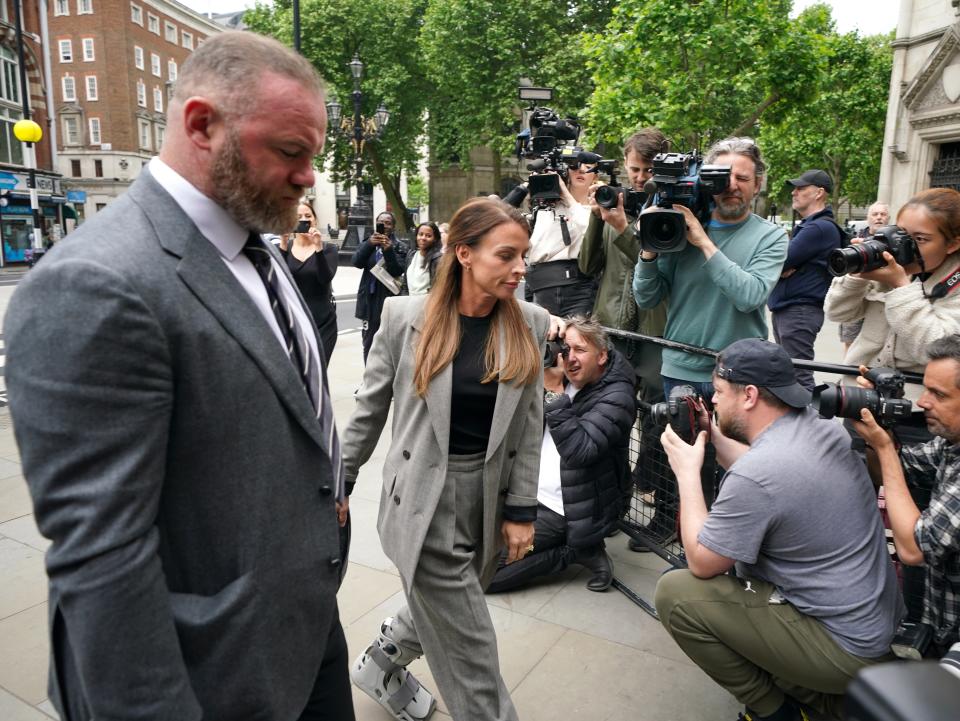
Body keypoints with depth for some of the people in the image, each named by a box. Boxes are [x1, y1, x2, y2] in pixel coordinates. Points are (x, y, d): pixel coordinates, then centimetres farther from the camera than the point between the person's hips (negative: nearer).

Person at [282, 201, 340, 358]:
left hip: (322, 322, -1)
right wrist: (284, 244, -18)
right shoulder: (284, 247, 6)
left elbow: (326, 278, -15)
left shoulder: (329, 248, 2)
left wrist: (318, 247, -24)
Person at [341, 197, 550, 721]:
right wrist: (341, 481, 4)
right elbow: (370, 408, -1)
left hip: (489, 496, 4)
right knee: (470, 648, 4)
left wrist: (521, 510, 0)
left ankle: (380, 665, 53)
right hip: (425, 498, -4)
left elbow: (529, 425, 1)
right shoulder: (407, 316, -11)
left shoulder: (530, 325, -2)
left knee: (439, 612, 23)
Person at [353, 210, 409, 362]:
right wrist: (369, 244, -23)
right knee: (369, 343, 9)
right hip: (370, 298, 3)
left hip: (389, 299, -3)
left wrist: (388, 250, -25)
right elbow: (356, 262, -7)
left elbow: (398, 271, -11)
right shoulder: (367, 242, 10)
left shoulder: (399, 247, 2)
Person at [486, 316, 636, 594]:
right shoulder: (565, 379, 4)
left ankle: (578, 550, -1)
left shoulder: (616, 397, -17)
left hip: (564, 510, -8)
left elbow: (579, 451, -30)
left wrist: (554, 391, -30)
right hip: (531, 494, 8)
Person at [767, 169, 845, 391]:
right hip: (784, 309, 10)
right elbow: (783, 263, 13)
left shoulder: (821, 228, -14)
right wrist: (784, 267, -10)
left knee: (799, 375, -8)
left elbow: (780, 261, -19)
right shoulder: (806, 226, 19)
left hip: (800, 311, -10)